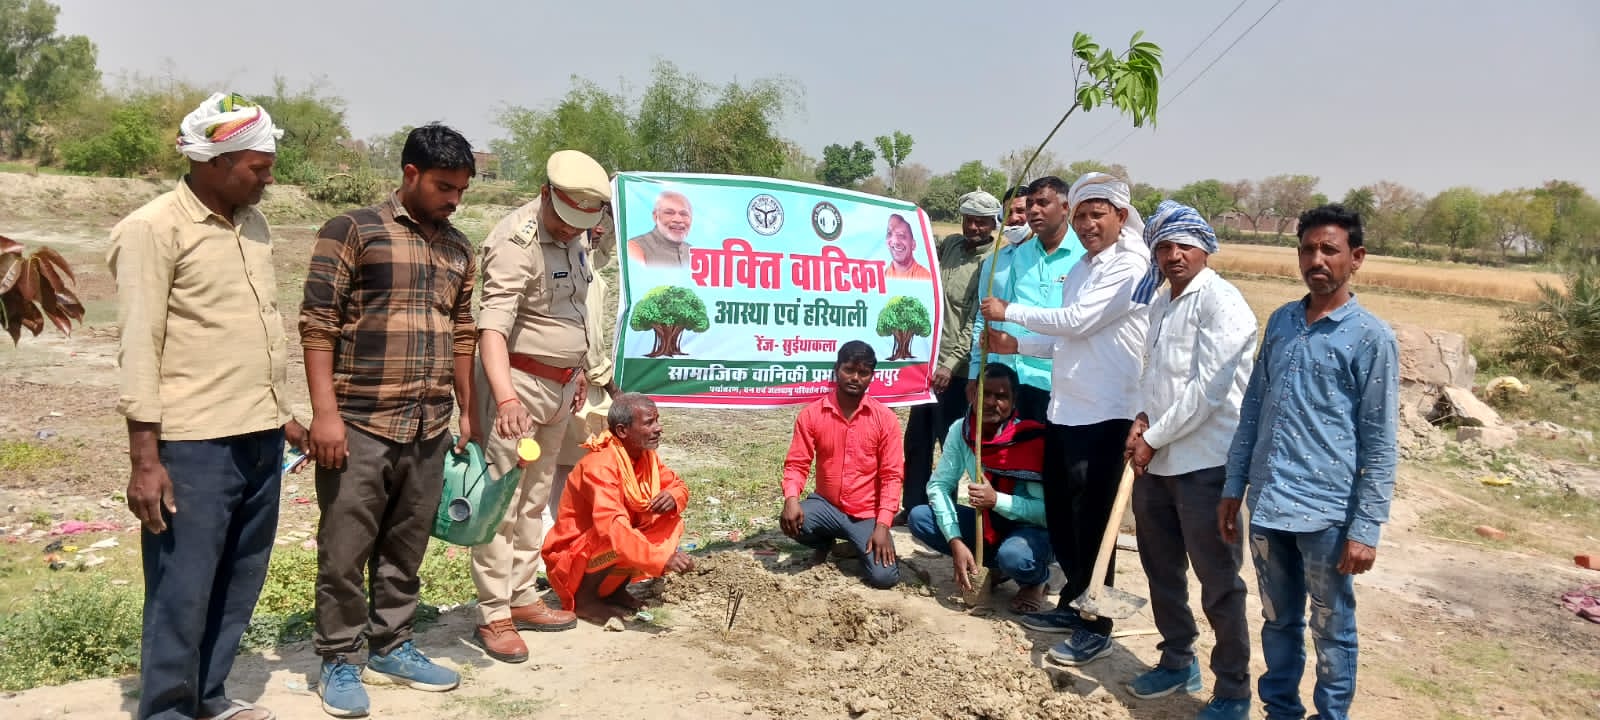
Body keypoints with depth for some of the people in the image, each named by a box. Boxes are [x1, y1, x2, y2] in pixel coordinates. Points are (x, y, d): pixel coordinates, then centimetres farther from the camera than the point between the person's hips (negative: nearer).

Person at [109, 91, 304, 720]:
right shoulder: (153, 230, -9)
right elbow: (139, 348, -12)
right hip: (194, 445, -7)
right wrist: (144, 458, -15)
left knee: (238, 583, 15)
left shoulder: (252, 224, 13)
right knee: (183, 592, 2)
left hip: (260, 438, 7)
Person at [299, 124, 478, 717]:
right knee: (345, 550, 4)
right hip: (359, 425, -5)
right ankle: (337, 659, 20)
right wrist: (325, 412, -13)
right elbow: (317, 324, -8)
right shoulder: (352, 231, -4)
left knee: (406, 548, 15)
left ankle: (391, 647, 29)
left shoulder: (458, 249, 13)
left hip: (429, 428, 5)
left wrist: (467, 412, 16)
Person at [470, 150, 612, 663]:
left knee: (535, 500, 16)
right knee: (501, 502, -3)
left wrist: (579, 370, 22)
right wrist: (505, 397, -45)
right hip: (519, 384, -9)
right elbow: (492, 326, -32)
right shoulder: (516, 243, -21)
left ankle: (522, 598, 26)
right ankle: (493, 616, 5)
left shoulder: (574, 237, 8)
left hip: (559, 386, 9)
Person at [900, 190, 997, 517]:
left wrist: (951, 364, -23)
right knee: (916, 438, 14)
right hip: (927, 359, 7)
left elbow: (978, 322, -17)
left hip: (957, 370, -7)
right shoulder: (949, 245, 9)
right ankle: (913, 507, 27)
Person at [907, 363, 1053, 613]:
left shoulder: (1033, 440, -23)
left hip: (1031, 528, -5)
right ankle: (992, 567, 5)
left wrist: (996, 500, -37)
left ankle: (1035, 581, 1)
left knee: (1014, 557, -39)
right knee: (919, 517, -13)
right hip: (986, 523, 5)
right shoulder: (961, 430, -9)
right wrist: (956, 542, -24)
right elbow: (938, 485, -11)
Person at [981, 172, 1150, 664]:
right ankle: (1074, 605, 31)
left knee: (1092, 522, 0)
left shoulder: (1130, 266, -12)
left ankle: (1096, 628, 13)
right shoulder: (1081, 268, 16)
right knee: (1060, 515, 15)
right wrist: (1017, 345, 6)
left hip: (1104, 415, -9)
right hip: (1064, 409, 9)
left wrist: (1009, 312, -10)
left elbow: (1077, 322, -19)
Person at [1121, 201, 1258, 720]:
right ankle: (1178, 662, 38)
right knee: (1162, 569, 19)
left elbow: (1207, 389, -18)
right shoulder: (1162, 303, 14)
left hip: (1205, 463, -8)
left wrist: (1154, 439, -13)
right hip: (1156, 462, 8)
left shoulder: (1220, 302, -12)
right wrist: (1142, 418, -1)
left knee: (1219, 581, 2)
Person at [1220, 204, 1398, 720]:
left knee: (1331, 632, 10)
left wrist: (1366, 529, -10)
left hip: (1327, 513, -4)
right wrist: (1233, 487, 11)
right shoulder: (1280, 321, 8)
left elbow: (1379, 444, -7)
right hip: (1267, 505, 5)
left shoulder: (1371, 338, -6)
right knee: (1278, 622, 18)